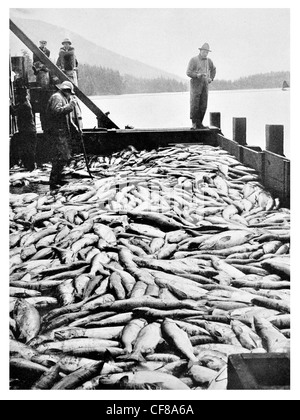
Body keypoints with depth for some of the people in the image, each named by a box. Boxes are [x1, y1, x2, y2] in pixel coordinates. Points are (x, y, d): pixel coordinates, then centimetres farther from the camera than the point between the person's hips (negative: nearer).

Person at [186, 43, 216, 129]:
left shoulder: (208, 61, 11)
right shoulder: (193, 60, -5)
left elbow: (213, 69, 30)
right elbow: (188, 72, -11)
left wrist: (211, 78, 15)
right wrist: (197, 75, -26)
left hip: (205, 85, 5)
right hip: (195, 84, -5)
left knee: (203, 106, 1)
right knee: (195, 105, -11)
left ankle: (199, 123, 8)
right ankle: (194, 123, -5)